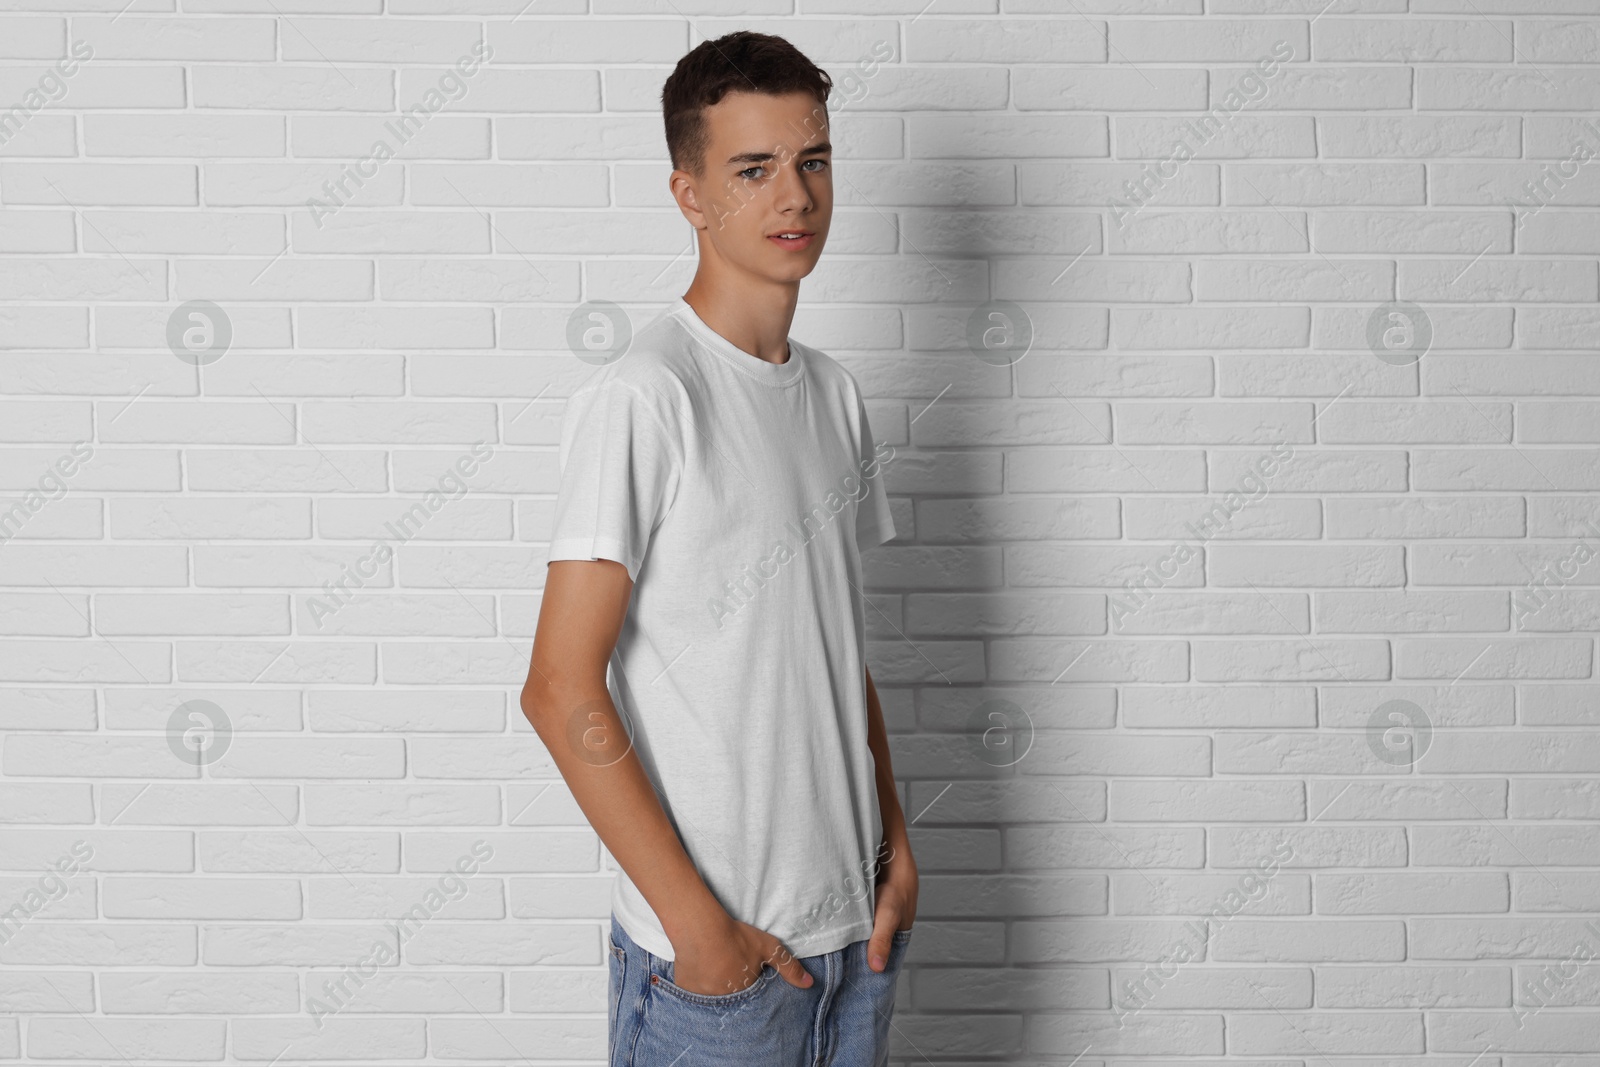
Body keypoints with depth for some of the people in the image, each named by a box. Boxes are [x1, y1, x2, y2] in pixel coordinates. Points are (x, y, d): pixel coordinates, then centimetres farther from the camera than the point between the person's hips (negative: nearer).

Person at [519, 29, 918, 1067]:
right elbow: (562, 691, -17)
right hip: (710, 944, -6)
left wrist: (897, 840, 7)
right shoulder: (641, 397, -14)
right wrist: (695, 920, -17)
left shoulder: (837, 394, 9)